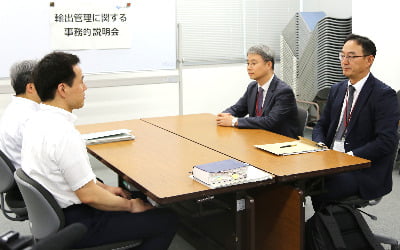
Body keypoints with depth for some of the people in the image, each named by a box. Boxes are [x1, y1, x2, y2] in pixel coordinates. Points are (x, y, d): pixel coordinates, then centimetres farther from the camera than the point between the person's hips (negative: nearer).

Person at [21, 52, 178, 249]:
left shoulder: (37, 121, 2)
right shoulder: (64, 134, -29)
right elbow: (88, 195, -24)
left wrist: (103, 187, 14)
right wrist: (130, 206, -8)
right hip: (74, 224, -10)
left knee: (134, 196, 25)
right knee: (167, 221, -4)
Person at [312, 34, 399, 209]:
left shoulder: (384, 95, -8)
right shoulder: (337, 90, 15)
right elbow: (321, 126, 19)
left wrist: (351, 156, -21)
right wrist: (320, 146, -3)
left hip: (365, 171, -6)